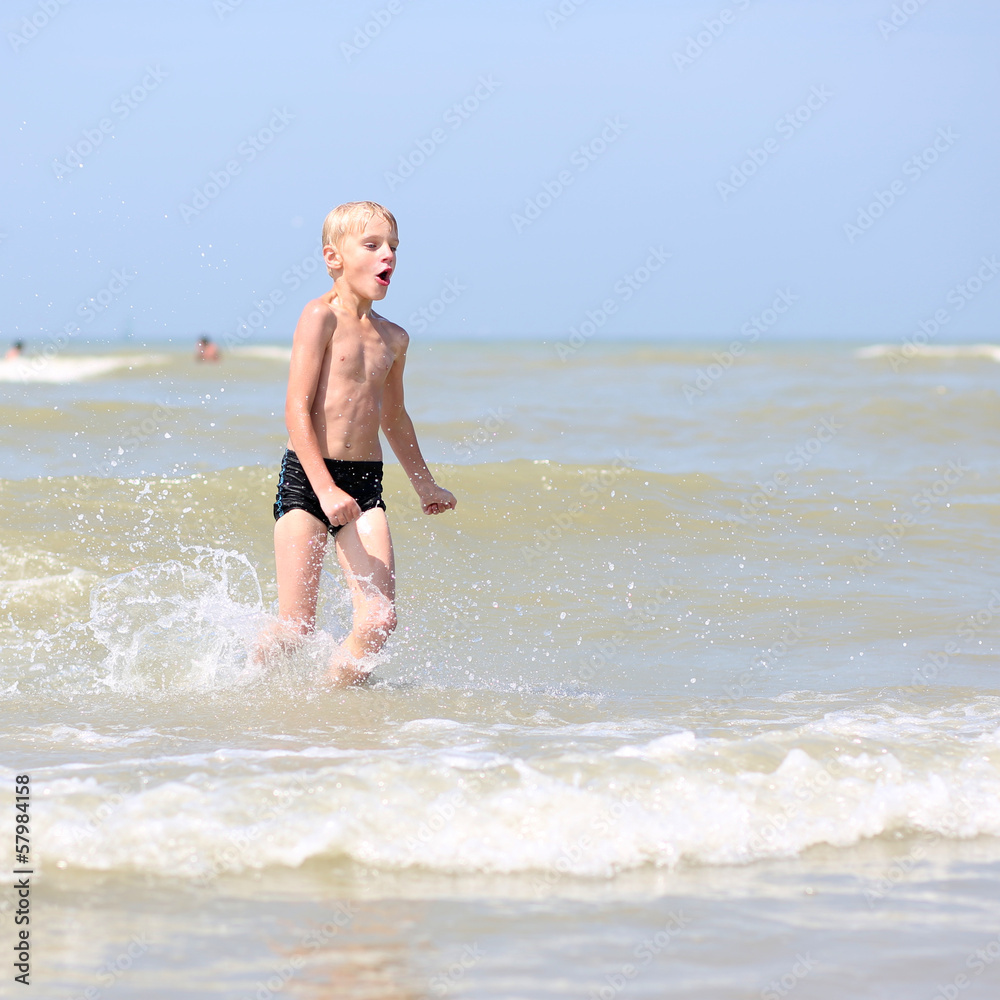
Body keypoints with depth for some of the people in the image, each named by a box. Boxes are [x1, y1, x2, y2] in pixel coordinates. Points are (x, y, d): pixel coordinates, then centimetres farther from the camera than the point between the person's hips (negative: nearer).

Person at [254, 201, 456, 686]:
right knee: (296, 626, -5)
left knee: (379, 618, -11)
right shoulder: (321, 317, -7)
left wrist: (425, 484, 38)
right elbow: (297, 410, -13)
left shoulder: (393, 338, 12)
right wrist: (325, 488, -22)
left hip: (365, 482, 5)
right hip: (306, 479, -5)